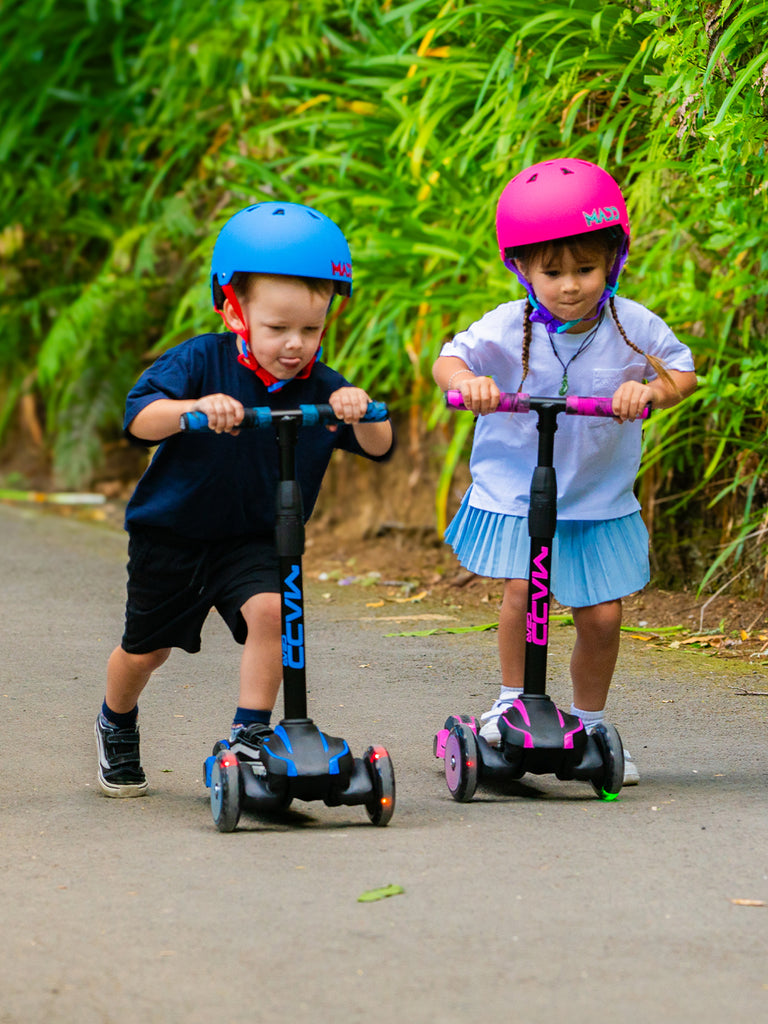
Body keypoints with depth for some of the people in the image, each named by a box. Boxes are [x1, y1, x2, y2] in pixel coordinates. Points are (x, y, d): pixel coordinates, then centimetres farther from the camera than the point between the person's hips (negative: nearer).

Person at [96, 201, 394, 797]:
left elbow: (379, 448, -13)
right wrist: (196, 407, -49)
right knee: (146, 647, 11)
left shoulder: (320, 386, -10)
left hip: (255, 538, 1)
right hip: (172, 531, -1)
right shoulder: (200, 362, -18)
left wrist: (359, 413, -36)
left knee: (270, 608, -26)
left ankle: (251, 735, -14)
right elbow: (138, 417, -30)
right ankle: (117, 726, 42)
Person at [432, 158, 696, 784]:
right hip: (513, 493, -1)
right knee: (521, 592, -19)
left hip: (600, 500, 2)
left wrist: (649, 389, -25)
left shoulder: (633, 327, -10)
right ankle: (512, 702, 4)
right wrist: (467, 381, -29)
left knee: (602, 615, 0)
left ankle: (589, 727, 19)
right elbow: (448, 360, -5)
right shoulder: (506, 330, -13)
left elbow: (684, 373, -3)